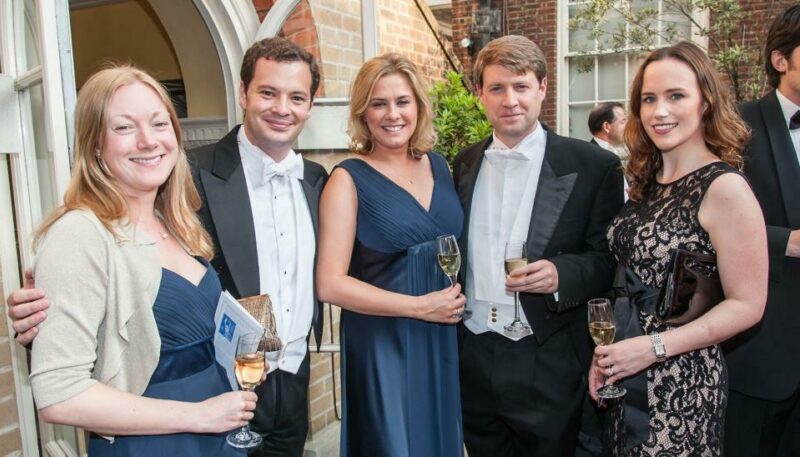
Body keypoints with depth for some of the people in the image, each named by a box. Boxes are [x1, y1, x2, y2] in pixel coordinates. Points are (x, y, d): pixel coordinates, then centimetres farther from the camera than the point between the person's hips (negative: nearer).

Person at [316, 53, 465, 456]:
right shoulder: (349, 179, -11)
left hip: (444, 339, 5)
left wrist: (459, 299, -1)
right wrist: (420, 306, -17)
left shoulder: (439, 165, 4)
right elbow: (330, 284, -16)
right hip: (383, 345, -5)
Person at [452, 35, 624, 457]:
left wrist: (561, 274, -23)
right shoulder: (465, 164, 7)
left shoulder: (594, 166, -7)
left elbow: (613, 260, -5)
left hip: (549, 366, -3)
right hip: (472, 359, 4)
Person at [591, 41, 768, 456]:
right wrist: (605, 352, 3)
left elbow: (746, 305, -14)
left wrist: (654, 347, -20)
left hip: (680, 385, -6)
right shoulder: (647, 181, 4)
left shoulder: (724, 187, -15)